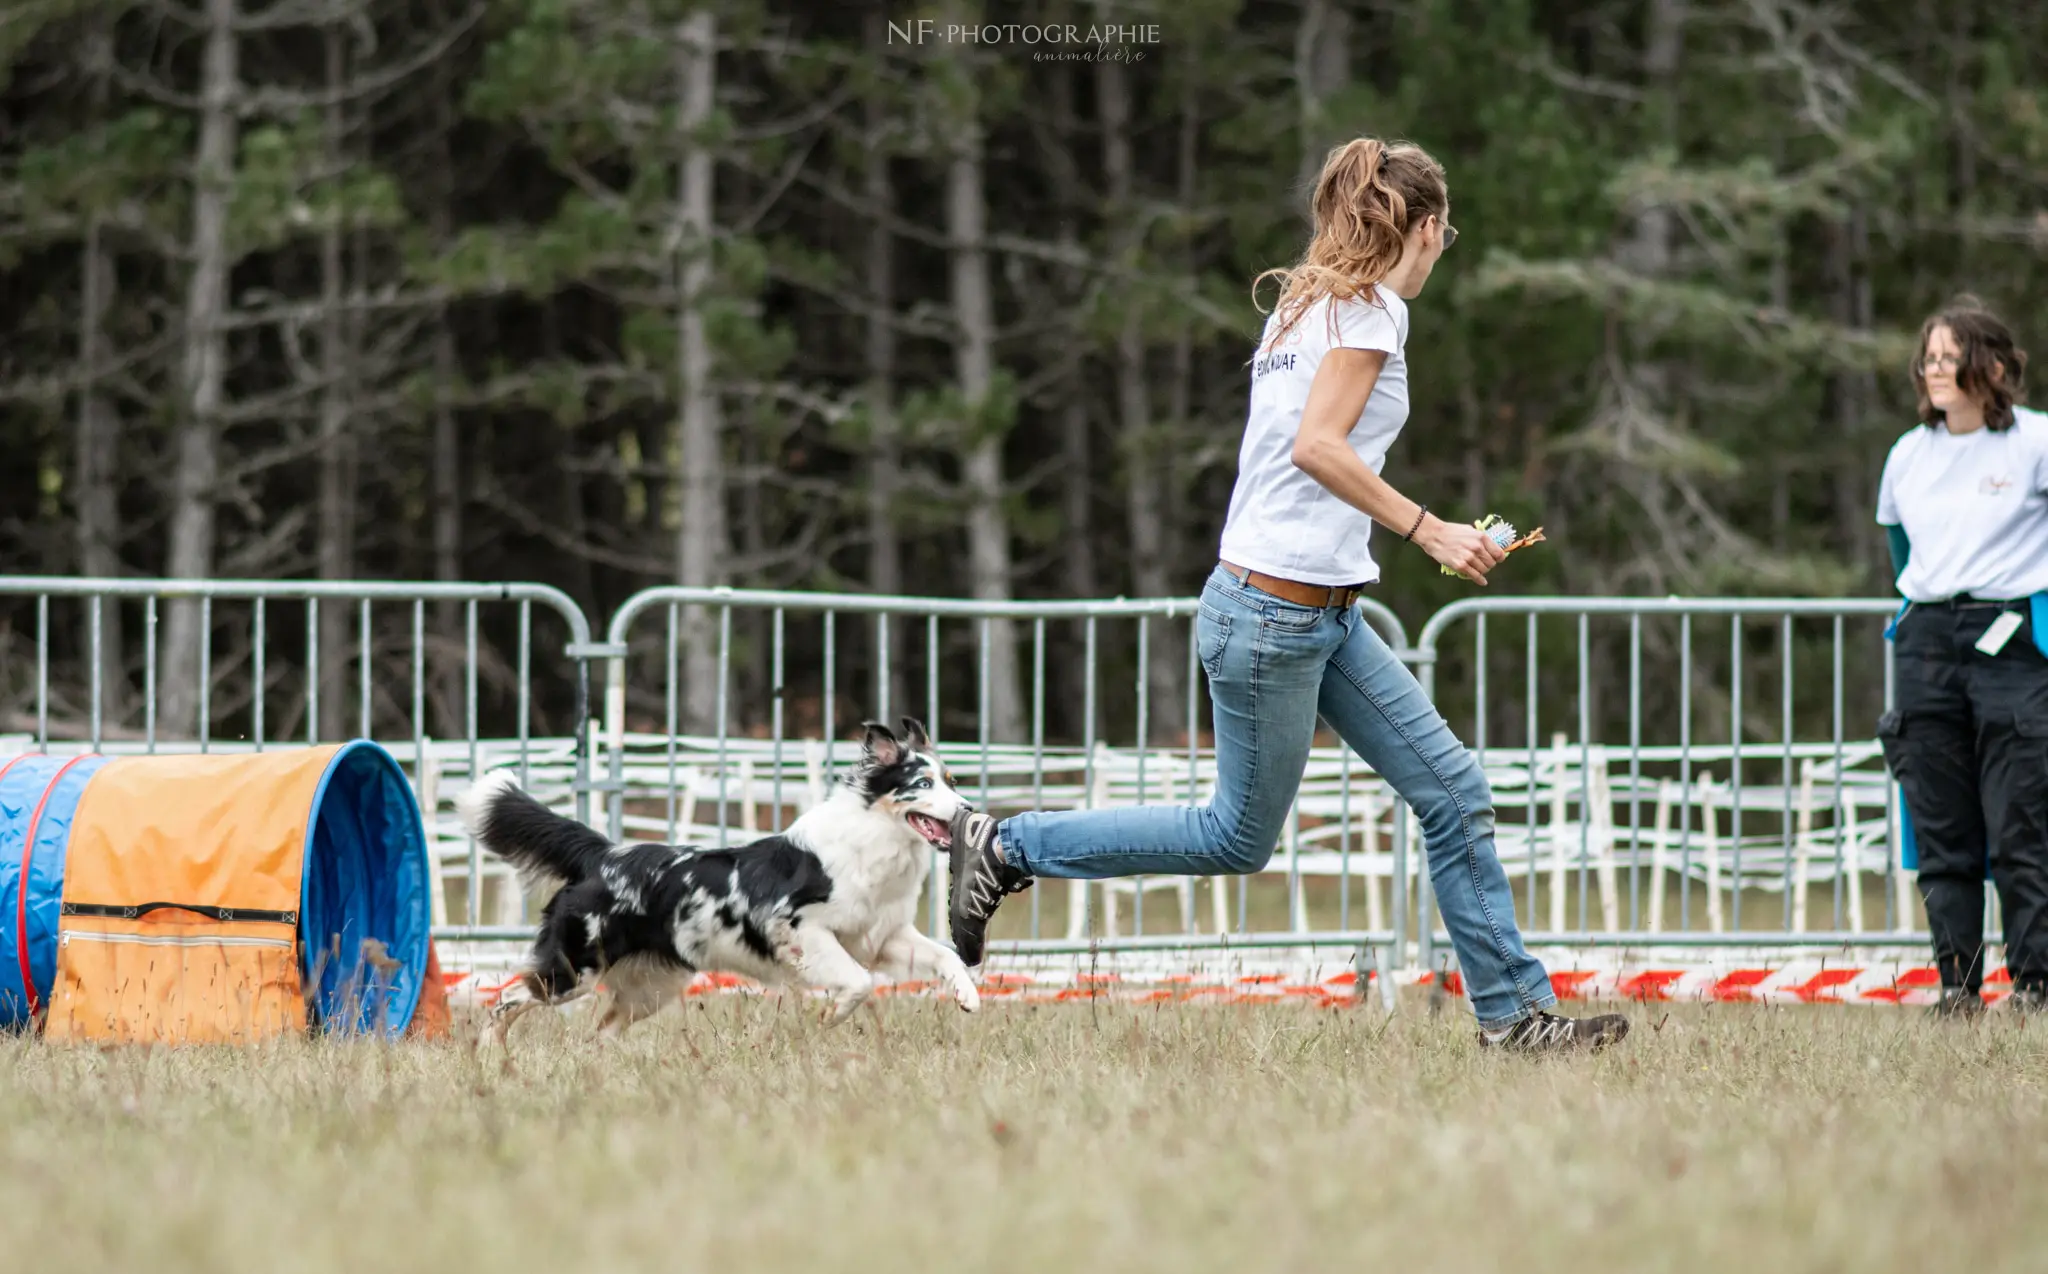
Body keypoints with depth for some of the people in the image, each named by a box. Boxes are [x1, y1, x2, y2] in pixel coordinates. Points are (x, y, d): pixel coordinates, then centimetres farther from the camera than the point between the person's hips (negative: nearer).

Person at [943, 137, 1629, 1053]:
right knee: (1240, 838, 2)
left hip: (1323, 616, 10)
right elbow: (1317, 447, -24)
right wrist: (1428, 530, -21)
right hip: (1274, 618, -10)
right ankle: (1008, 849, 11)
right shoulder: (1371, 309, -12)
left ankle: (1512, 1011, 7)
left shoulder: (1308, 304, 14)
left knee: (1452, 789, 5)